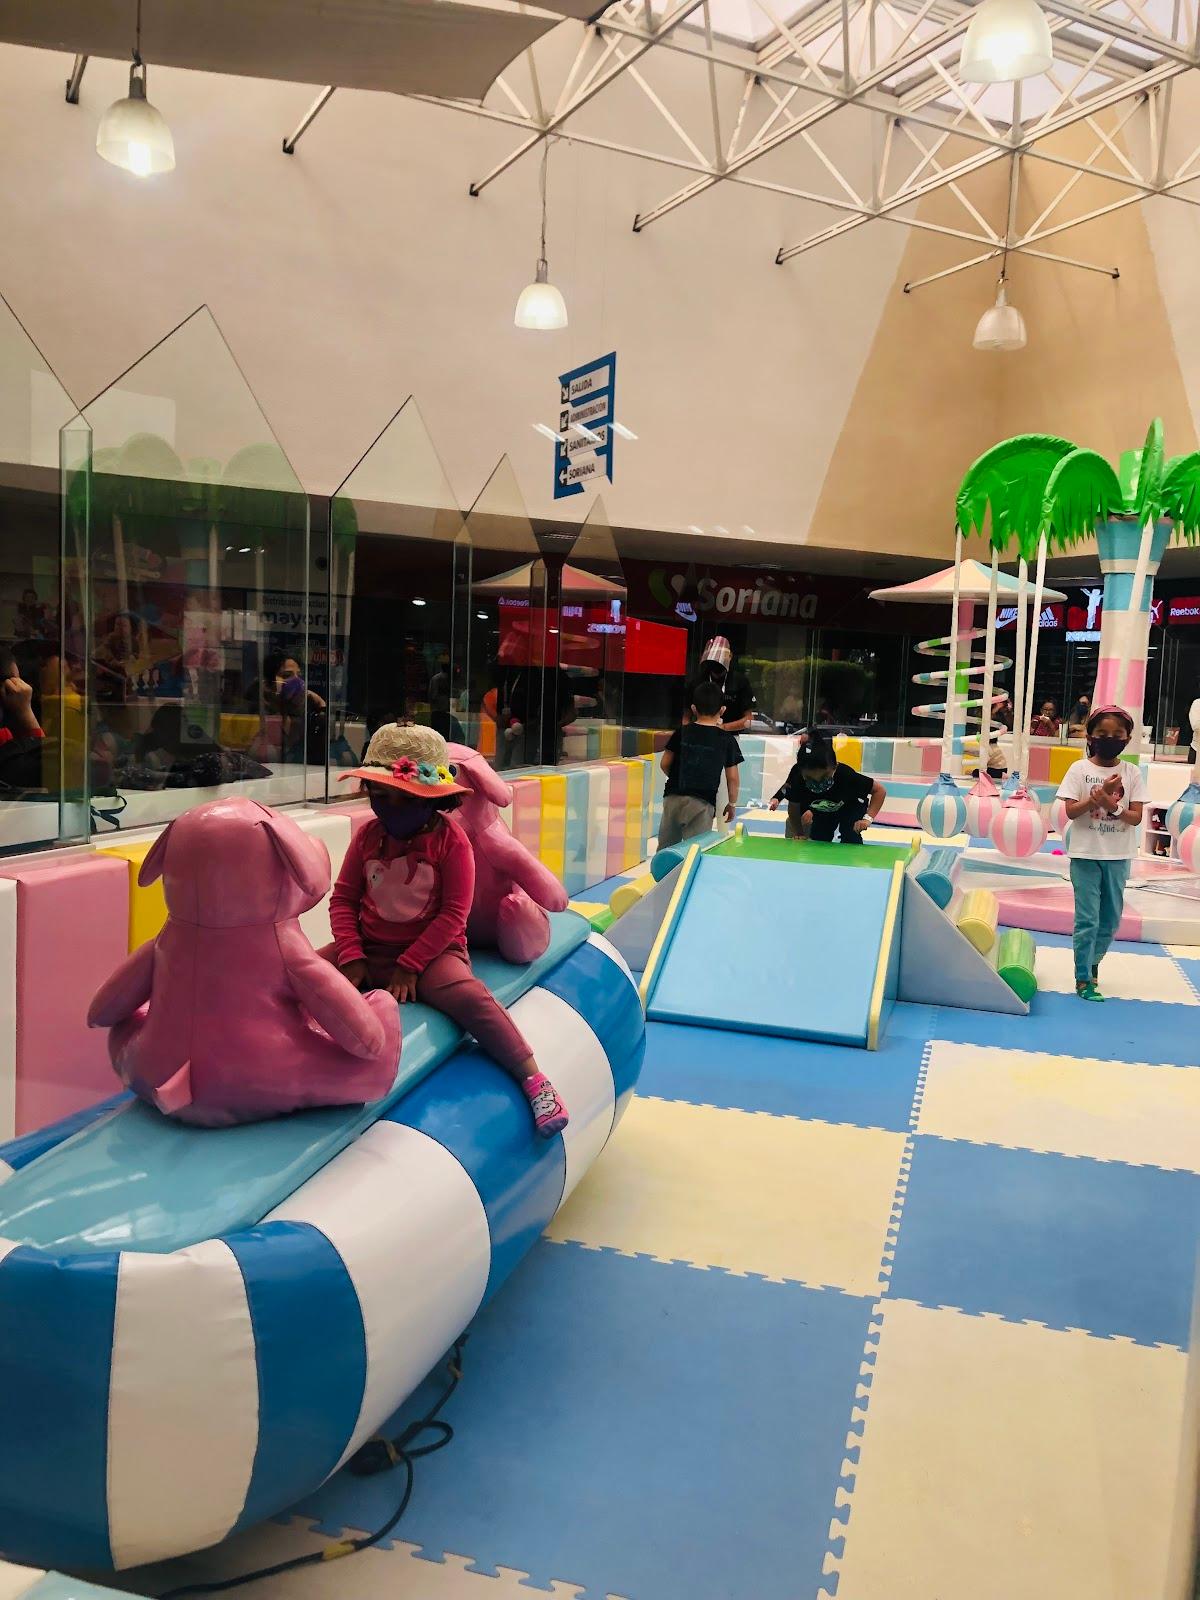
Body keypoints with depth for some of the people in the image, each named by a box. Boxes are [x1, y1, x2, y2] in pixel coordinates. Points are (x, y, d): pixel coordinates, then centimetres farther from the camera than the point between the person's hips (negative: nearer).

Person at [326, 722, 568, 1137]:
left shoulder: (450, 840, -8)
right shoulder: (367, 836, 3)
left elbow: (453, 914, -11)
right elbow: (343, 900, 3)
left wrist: (409, 965, -16)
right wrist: (351, 957, -12)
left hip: (431, 949, -4)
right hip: (369, 949, 5)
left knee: (467, 994, -33)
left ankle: (534, 1079, -28)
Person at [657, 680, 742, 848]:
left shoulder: (682, 732, 3)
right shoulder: (727, 739, -2)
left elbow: (664, 764, 7)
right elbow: (732, 778, 0)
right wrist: (732, 804, 14)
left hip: (673, 798, 2)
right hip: (702, 802, -2)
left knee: (665, 848, 13)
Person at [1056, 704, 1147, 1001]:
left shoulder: (1133, 774, 0)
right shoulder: (1080, 769, -5)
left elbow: (1136, 818, -5)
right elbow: (1071, 812, -11)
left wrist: (1110, 804, -22)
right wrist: (1099, 795, -23)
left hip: (1118, 855, 3)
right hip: (1086, 853, -3)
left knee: (1110, 919, 12)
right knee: (1087, 919, -1)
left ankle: (1092, 962, 33)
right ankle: (1083, 978, 7)